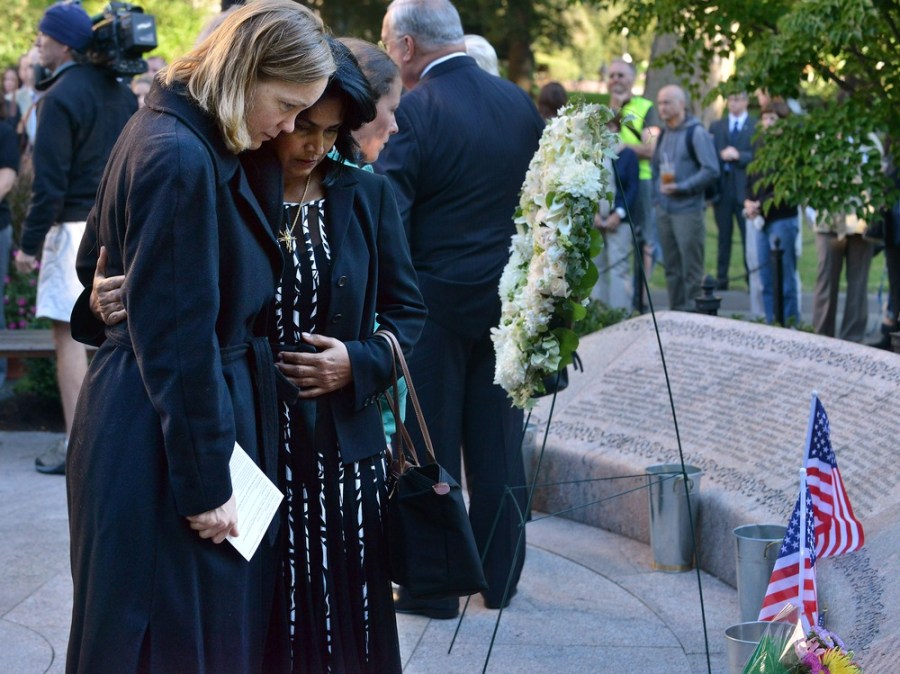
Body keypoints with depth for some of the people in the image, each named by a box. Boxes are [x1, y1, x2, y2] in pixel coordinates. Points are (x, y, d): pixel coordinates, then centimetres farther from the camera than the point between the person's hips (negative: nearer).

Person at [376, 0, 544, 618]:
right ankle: (501, 578, 22)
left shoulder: (412, 112, -15)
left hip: (435, 298, -5)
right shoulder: (520, 104, 3)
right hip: (506, 301, 5)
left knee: (430, 447, 4)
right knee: (498, 445, 13)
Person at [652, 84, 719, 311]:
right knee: (672, 269, 11)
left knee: (691, 271, -3)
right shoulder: (664, 134, 13)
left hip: (688, 211, -7)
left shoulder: (696, 132, -7)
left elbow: (711, 170, -13)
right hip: (664, 211, 7)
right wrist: (659, 190, 9)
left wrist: (680, 187, -17)